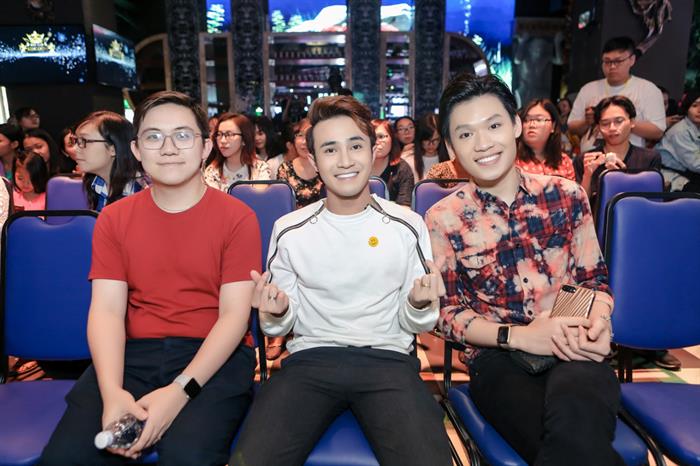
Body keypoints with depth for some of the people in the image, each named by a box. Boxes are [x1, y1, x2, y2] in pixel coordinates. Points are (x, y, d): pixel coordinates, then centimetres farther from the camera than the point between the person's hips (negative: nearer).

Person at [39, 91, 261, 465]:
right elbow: (107, 310, 0)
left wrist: (179, 390, -20)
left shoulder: (237, 217, -2)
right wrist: (112, 391, -17)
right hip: (133, 353, 3)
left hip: (212, 357, -2)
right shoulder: (114, 219, 10)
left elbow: (234, 315, -8)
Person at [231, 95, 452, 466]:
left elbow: (416, 325, 9)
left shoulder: (408, 226, 3)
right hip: (311, 356, 1)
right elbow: (281, 326, 11)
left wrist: (420, 306, -14)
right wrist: (276, 315, -12)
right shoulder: (289, 230, 4)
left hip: (387, 357, 0)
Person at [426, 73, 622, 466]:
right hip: (499, 358, -1)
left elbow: (595, 279, 12)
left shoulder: (567, 195, 6)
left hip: (574, 352, 2)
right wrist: (517, 335, -15)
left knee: (574, 417, -33)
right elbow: (447, 312, 1)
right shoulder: (444, 219, 0)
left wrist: (598, 321, -11)